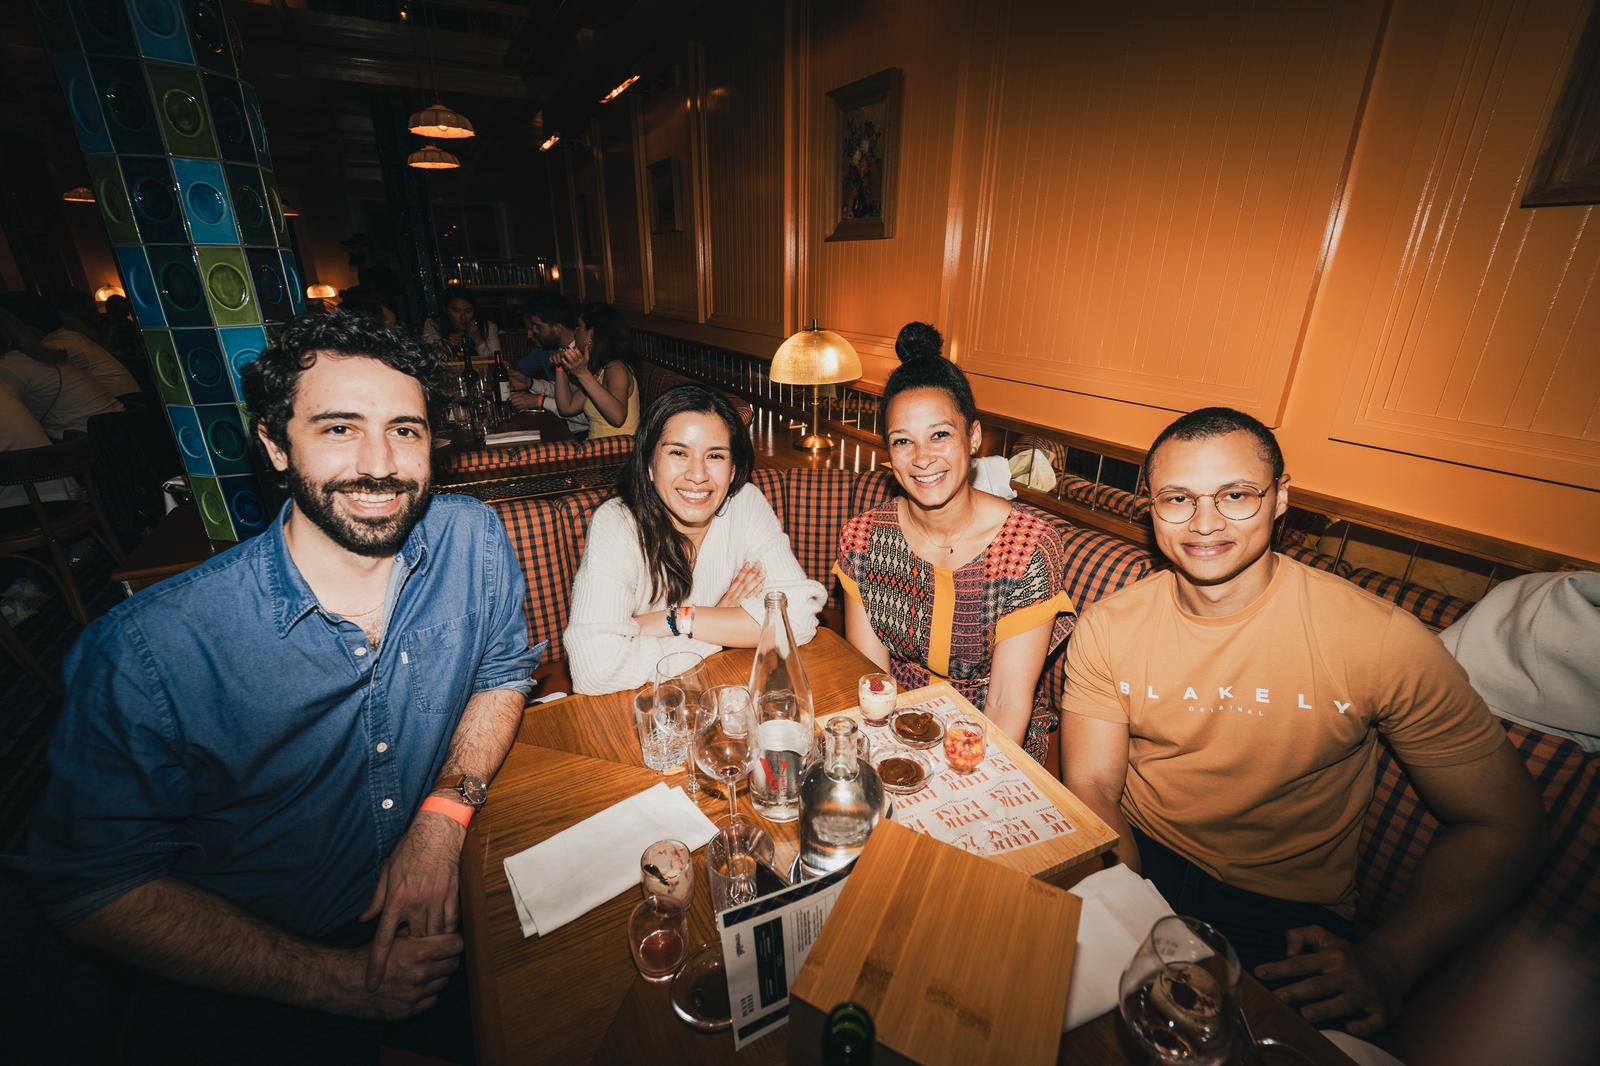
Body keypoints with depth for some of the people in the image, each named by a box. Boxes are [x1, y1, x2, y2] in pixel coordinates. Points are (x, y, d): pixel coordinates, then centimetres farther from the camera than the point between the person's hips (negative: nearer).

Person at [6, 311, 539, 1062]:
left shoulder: (472, 539, -13)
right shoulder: (149, 652, -21)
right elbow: (91, 884, -11)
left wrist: (444, 813, -15)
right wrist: (336, 980, -16)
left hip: (445, 890, 3)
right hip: (254, 989, -2)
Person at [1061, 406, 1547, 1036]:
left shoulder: (1382, 640, -13)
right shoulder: (1107, 628, -7)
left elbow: (1501, 825, -5)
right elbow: (1093, 788, -7)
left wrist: (1386, 963, -19)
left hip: (1284, 914, -1)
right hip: (1135, 863, 2)